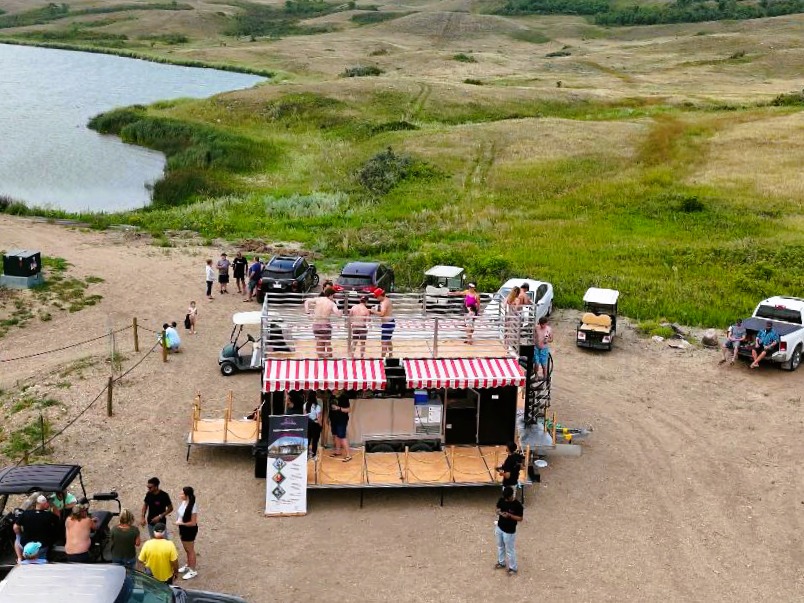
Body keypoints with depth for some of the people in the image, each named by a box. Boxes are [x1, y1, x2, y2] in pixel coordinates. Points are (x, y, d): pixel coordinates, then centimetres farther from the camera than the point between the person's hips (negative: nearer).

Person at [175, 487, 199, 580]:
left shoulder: (192, 507, -31)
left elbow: (193, 523, -26)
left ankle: (193, 571, 26)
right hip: (183, 528, 8)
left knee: (190, 550, 10)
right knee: (186, 549, 26)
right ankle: (188, 565, 47)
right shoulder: (183, 502, -8)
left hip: (190, 530, -8)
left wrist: (180, 523, -18)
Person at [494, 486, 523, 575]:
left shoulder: (517, 505, -24)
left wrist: (510, 515, -31)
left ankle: (513, 568, 27)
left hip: (509, 531, -6)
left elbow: (520, 518, -17)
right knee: (500, 546, 24)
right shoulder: (501, 500, -9)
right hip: (499, 528, 6)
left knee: (510, 550, 8)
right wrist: (500, 513, -19)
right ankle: (502, 563, 45)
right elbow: (497, 509, 5)